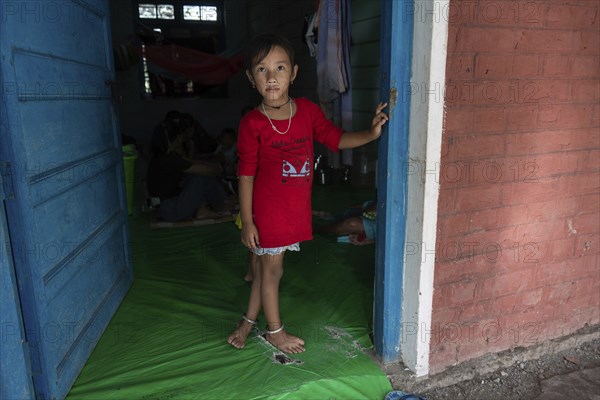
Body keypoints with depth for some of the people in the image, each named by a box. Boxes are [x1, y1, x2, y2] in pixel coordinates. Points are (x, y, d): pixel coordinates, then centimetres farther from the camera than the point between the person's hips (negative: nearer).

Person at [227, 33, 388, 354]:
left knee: (267, 266, 18)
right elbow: (246, 175, -12)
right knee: (271, 269, 9)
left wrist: (371, 133, -11)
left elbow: (336, 138, 5)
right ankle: (274, 331, 32)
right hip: (267, 210, -4)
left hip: (297, 208, 5)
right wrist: (247, 222, -11)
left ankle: (248, 321, 39)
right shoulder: (252, 123, -14)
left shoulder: (308, 111, -2)